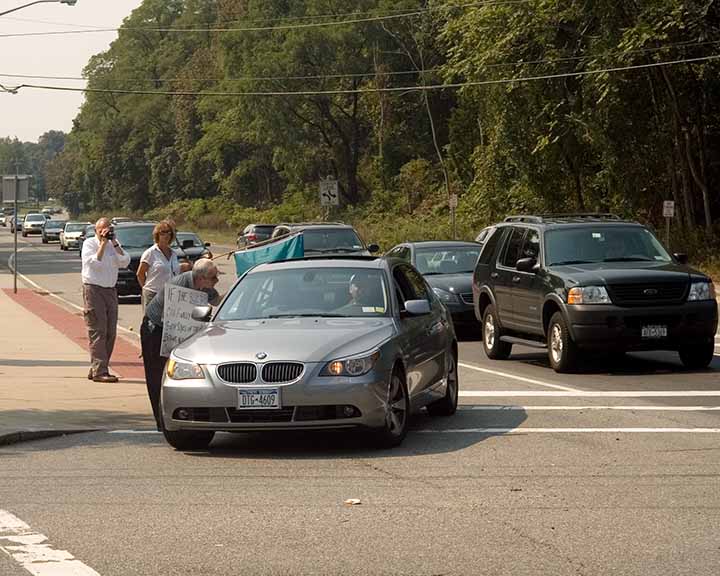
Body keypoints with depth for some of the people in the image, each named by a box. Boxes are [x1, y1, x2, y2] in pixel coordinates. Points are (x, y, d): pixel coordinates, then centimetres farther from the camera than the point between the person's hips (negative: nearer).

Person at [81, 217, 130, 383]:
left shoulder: (114, 244, 13)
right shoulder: (89, 244, -2)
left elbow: (124, 262, -2)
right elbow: (95, 263, -17)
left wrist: (114, 243, -6)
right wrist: (103, 243, -14)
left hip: (110, 290, 6)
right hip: (93, 289, -6)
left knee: (110, 332, 6)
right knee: (97, 332, -11)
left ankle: (95, 369, 14)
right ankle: (99, 371, -14)